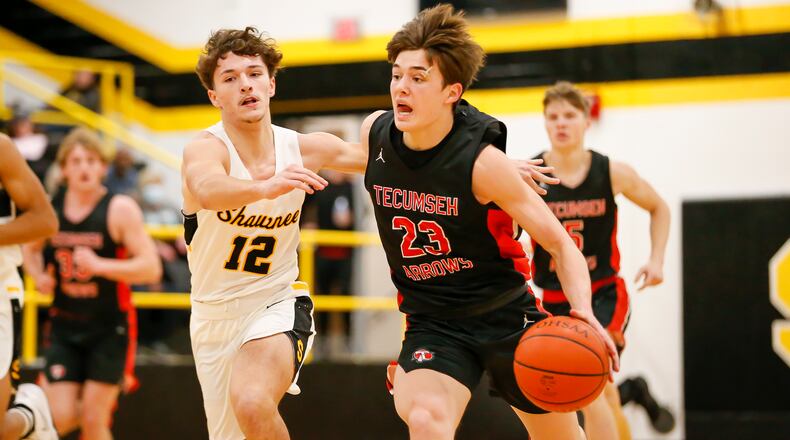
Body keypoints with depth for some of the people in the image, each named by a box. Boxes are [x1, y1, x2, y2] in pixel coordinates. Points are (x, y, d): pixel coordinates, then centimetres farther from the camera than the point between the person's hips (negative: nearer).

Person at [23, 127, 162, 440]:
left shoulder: (120, 209, -11)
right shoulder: (50, 208, 1)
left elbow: (151, 269, -17)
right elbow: (31, 249, 22)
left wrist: (100, 265, -28)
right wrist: (39, 276, 0)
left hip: (110, 327, -3)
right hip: (65, 326, 3)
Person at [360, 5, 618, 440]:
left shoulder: (482, 160, -22)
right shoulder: (374, 132, -9)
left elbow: (560, 243, -17)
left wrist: (583, 312, -35)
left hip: (506, 315, -2)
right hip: (432, 323, 2)